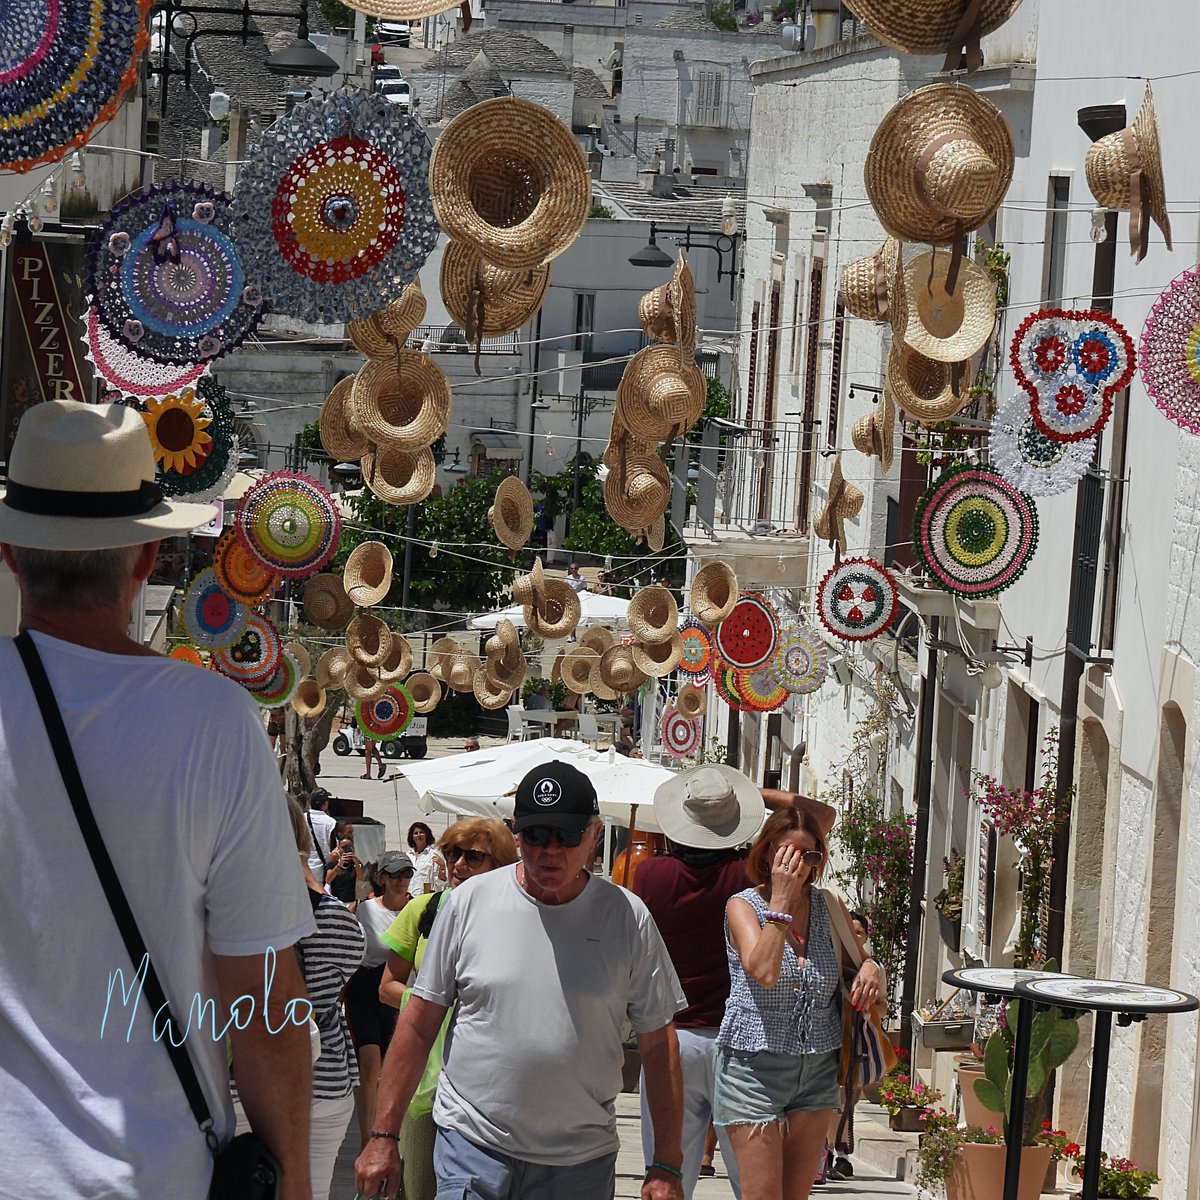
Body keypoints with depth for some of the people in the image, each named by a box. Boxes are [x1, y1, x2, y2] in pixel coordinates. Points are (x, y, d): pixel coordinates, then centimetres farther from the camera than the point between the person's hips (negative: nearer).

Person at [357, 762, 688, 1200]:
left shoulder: (628, 918, 0)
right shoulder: (469, 902, 0)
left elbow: (658, 1044, 4)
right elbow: (418, 1024, 5)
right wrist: (383, 1136, 2)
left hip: (581, 1163, 1)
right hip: (471, 1149, 0)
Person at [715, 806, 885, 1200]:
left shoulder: (829, 907, 7)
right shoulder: (744, 905, -6)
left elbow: (858, 958, 21)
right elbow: (762, 971, -23)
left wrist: (871, 968, -3)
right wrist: (781, 900, -20)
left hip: (817, 1071, 5)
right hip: (756, 1067, -5)